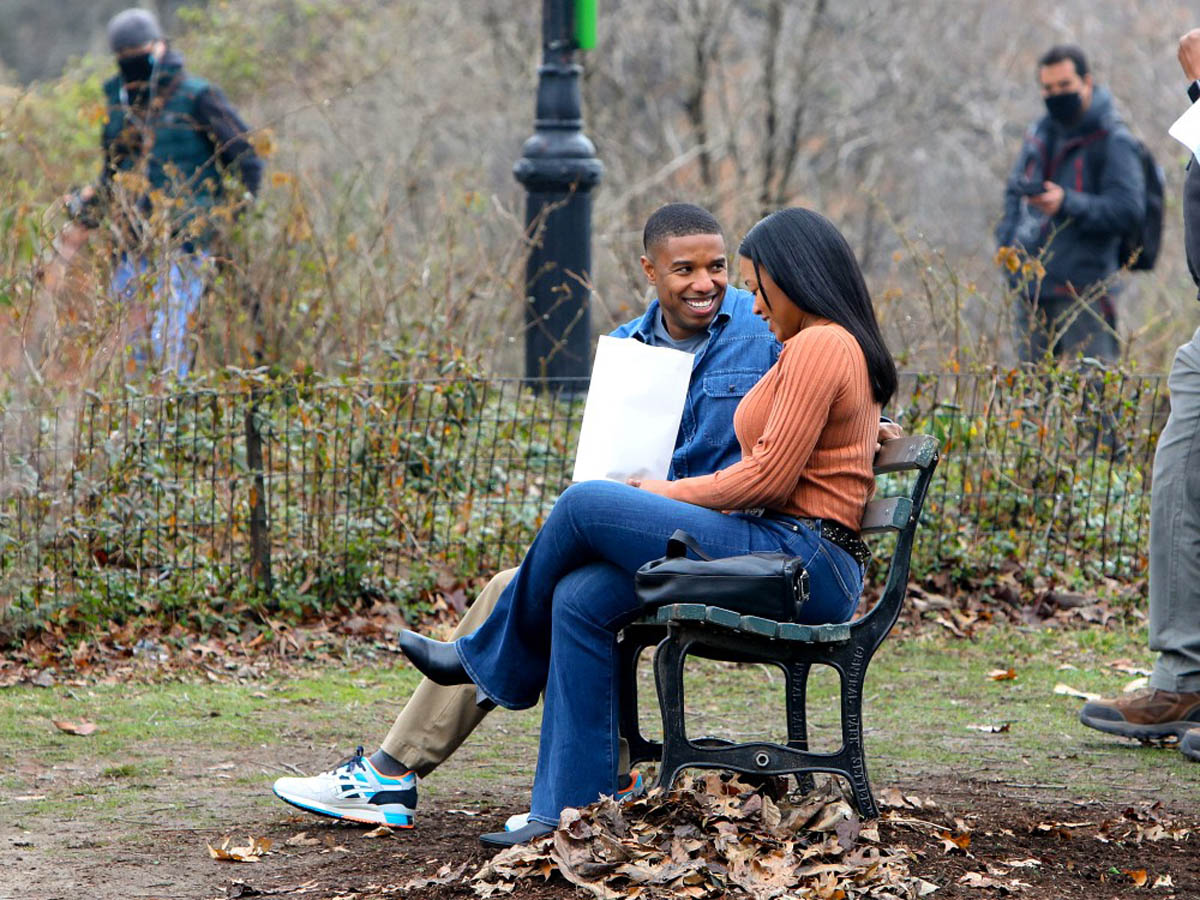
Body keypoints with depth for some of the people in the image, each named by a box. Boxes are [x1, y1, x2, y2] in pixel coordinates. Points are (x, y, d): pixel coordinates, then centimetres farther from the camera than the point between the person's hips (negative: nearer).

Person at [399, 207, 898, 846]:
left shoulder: (818, 345, -10)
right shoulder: (841, 348, 23)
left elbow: (770, 480, -16)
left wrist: (666, 494, -2)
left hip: (797, 556, -10)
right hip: (800, 560, 10)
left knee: (584, 505, -12)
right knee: (581, 598, -2)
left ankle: (491, 661, 12)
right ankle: (573, 811, -4)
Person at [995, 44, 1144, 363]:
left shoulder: (1112, 140, -5)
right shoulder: (1038, 136, 16)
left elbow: (1128, 209, -14)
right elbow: (1014, 193, 27)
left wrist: (1068, 204, -24)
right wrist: (1009, 243, 10)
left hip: (1083, 287, -7)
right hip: (1032, 287, 7)